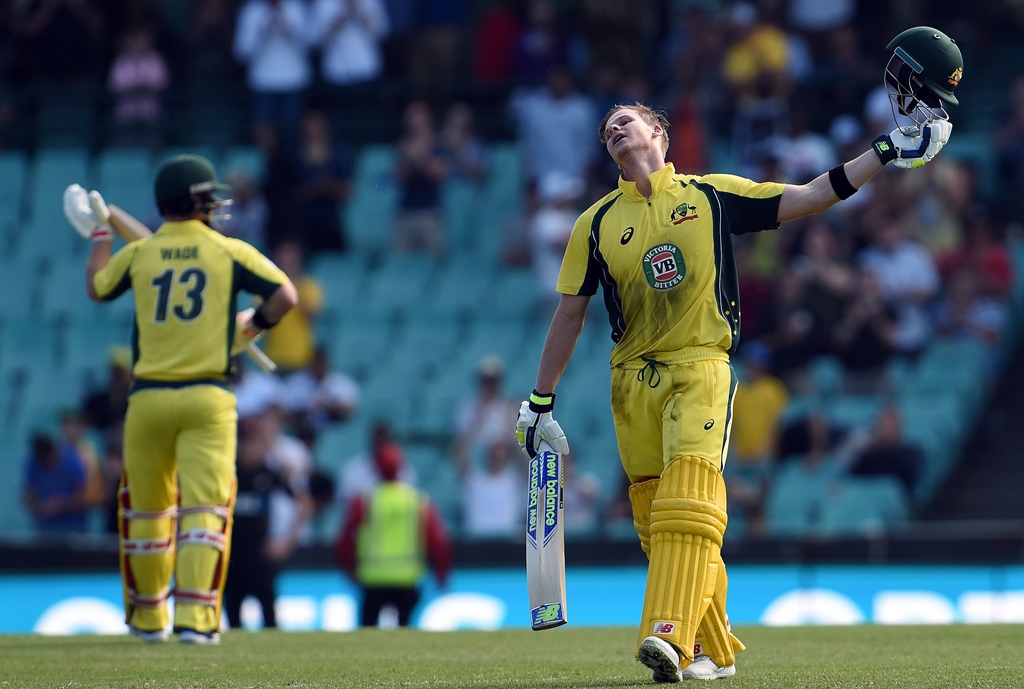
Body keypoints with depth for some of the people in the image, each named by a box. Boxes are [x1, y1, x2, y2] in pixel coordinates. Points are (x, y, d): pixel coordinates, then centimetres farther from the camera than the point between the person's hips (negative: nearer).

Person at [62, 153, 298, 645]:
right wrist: (251, 328, 13)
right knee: (205, 508, -5)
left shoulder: (137, 254, 3)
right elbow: (285, 294, -3)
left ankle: (148, 618, 25)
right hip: (207, 400, -2)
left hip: (148, 399, 2)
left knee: (146, 510, 15)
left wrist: (100, 235, 34)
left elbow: (96, 289, 20)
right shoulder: (229, 252, -1)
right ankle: (195, 618, -17)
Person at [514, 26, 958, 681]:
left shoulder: (712, 195, 8)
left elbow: (808, 198, 8)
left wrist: (888, 151, 1)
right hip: (634, 380, 3)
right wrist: (540, 401, 13)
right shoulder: (597, 224, 12)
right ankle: (715, 651, 9)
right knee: (655, 515, -1)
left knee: (690, 498, -21)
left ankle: (672, 638, -35)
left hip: (701, 369, -3)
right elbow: (570, 314, 15)